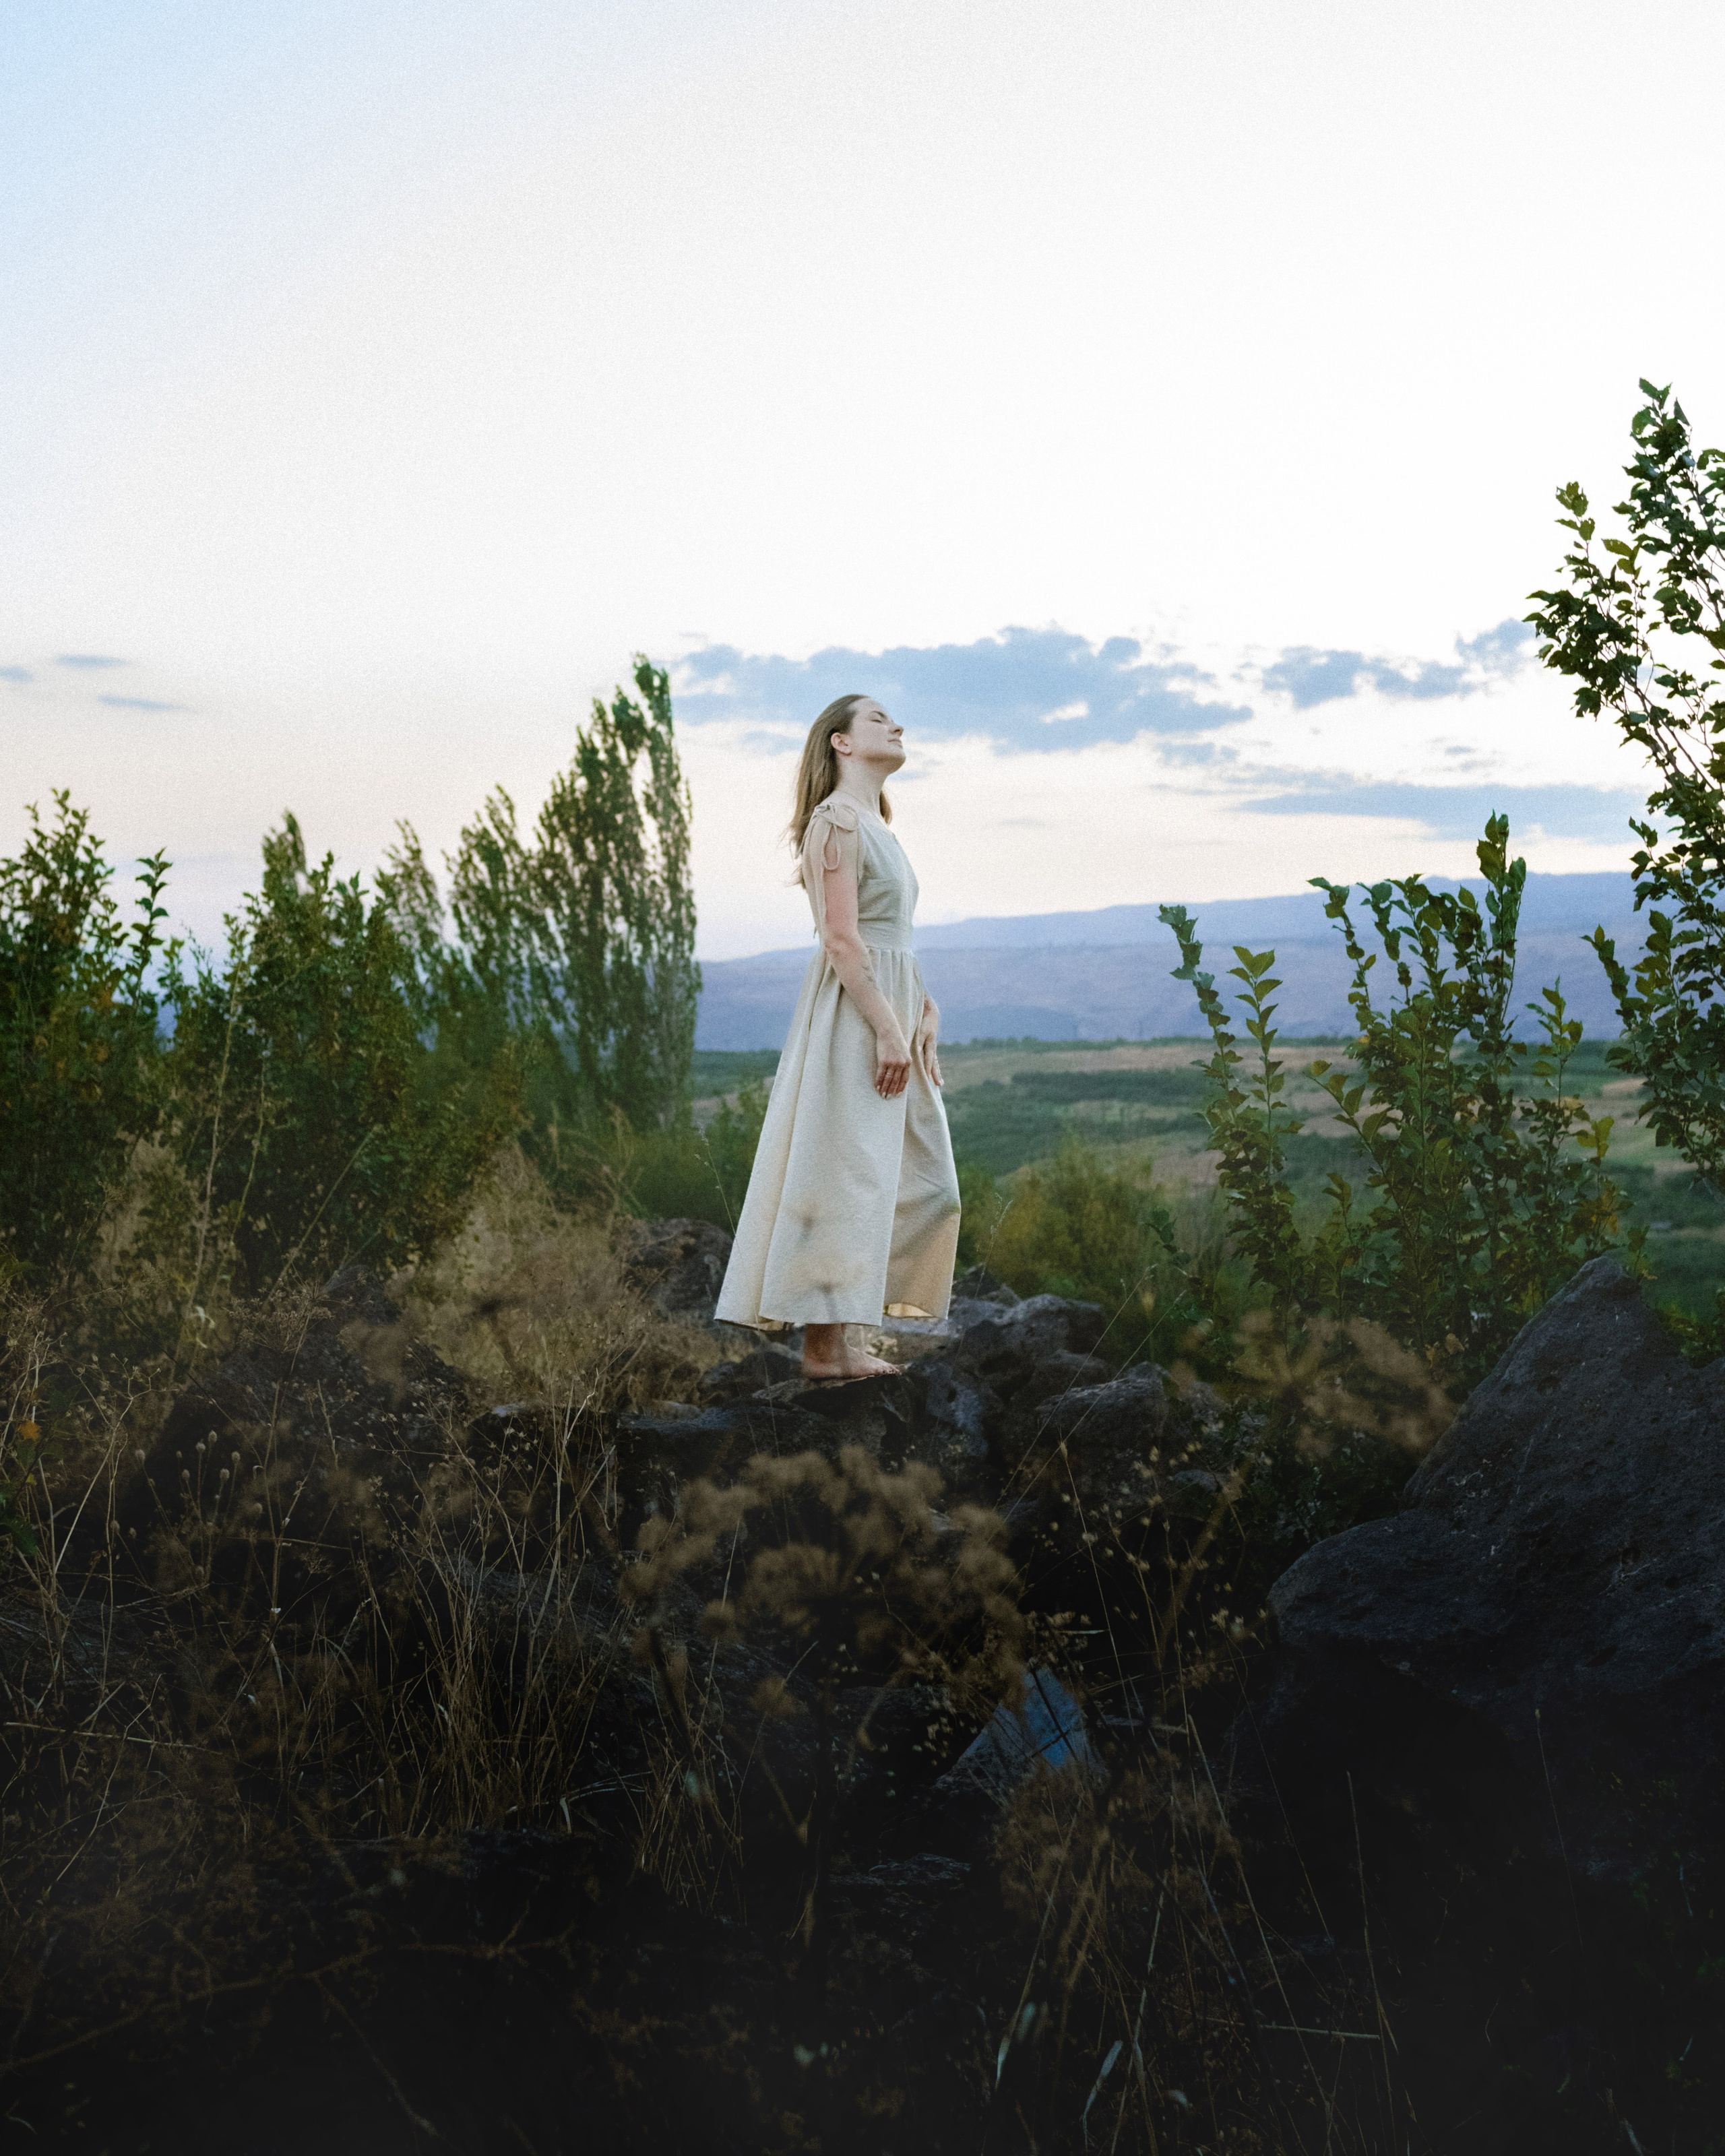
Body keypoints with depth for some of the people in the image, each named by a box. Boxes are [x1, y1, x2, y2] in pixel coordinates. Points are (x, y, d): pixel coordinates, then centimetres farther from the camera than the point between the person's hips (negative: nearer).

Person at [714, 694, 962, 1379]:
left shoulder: (877, 824, 20)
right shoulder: (837, 820, -9)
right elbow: (842, 940, -17)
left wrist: (923, 1016, 11)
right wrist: (887, 1031, -20)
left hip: (890, 1012, 10)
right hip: (851, 1014, -10)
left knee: (921, 1181, 10)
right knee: (843, 1174, -7)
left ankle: (843, 1340, 15)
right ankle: (824, 1345, 0)